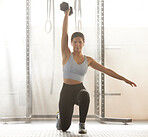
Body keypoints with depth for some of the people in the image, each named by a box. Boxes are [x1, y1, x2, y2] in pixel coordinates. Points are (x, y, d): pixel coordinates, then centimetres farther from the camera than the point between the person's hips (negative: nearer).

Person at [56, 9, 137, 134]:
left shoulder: (88, 60, 5)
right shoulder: (67, 55, -3)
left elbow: (106, 70, 6)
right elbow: (64, 33, -8)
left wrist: (124, 79, 2)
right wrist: (67, 13, -7)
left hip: (79, 89, 1)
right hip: (67, 91, -1)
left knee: (84, 95, -40)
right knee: (64, 127, -3)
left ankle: (82, 124, -18)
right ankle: (60, 117, 37)